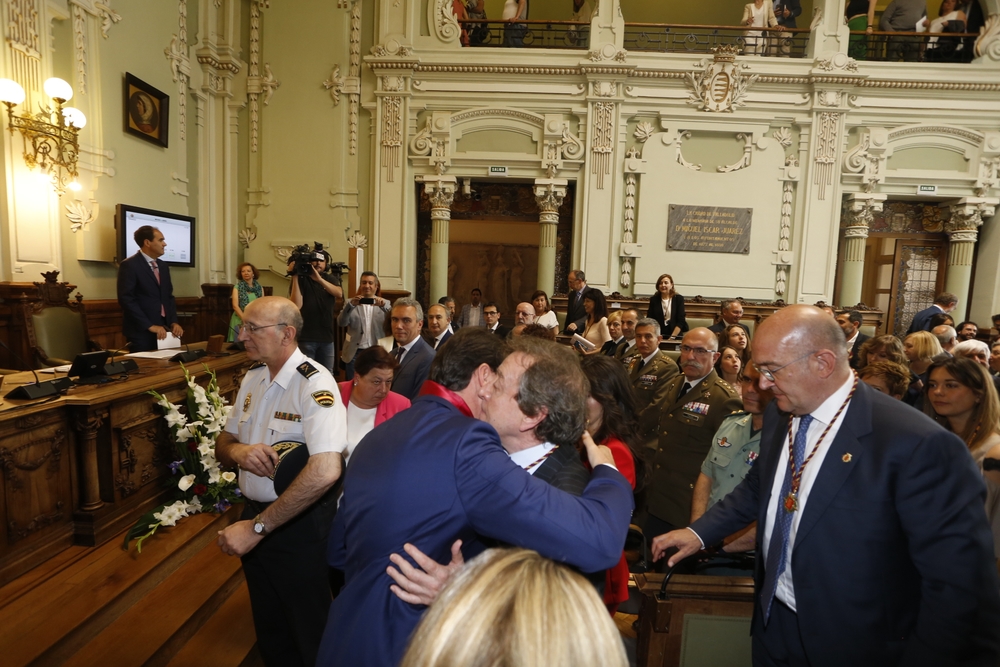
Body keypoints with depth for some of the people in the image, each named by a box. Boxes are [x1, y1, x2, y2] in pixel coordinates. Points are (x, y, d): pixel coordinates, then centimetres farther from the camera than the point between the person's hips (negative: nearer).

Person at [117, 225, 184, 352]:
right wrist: (150, 326, -19)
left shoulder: (163, 266, 14)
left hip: (163, 329, 6)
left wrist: (173, 322, 2)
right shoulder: (129, 265, -8)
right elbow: (126, 299, -15)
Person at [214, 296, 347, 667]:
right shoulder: (252, 378, 3)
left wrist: (256, 527, -25)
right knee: (269, 630, 26)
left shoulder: (314, 383, -24)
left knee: (309, 636, 15)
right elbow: (223, 443, 10)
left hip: (300, 525, -7)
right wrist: (238, 450, -15)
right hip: (255, 513, 7)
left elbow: (325, 471, -34)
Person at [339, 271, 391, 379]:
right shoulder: (351, 302, 6)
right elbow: (341, 323, -8)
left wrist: (383, 306, -25)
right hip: (355, 352, 0)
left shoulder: (385, 303, 6)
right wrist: (351, 305, -24)